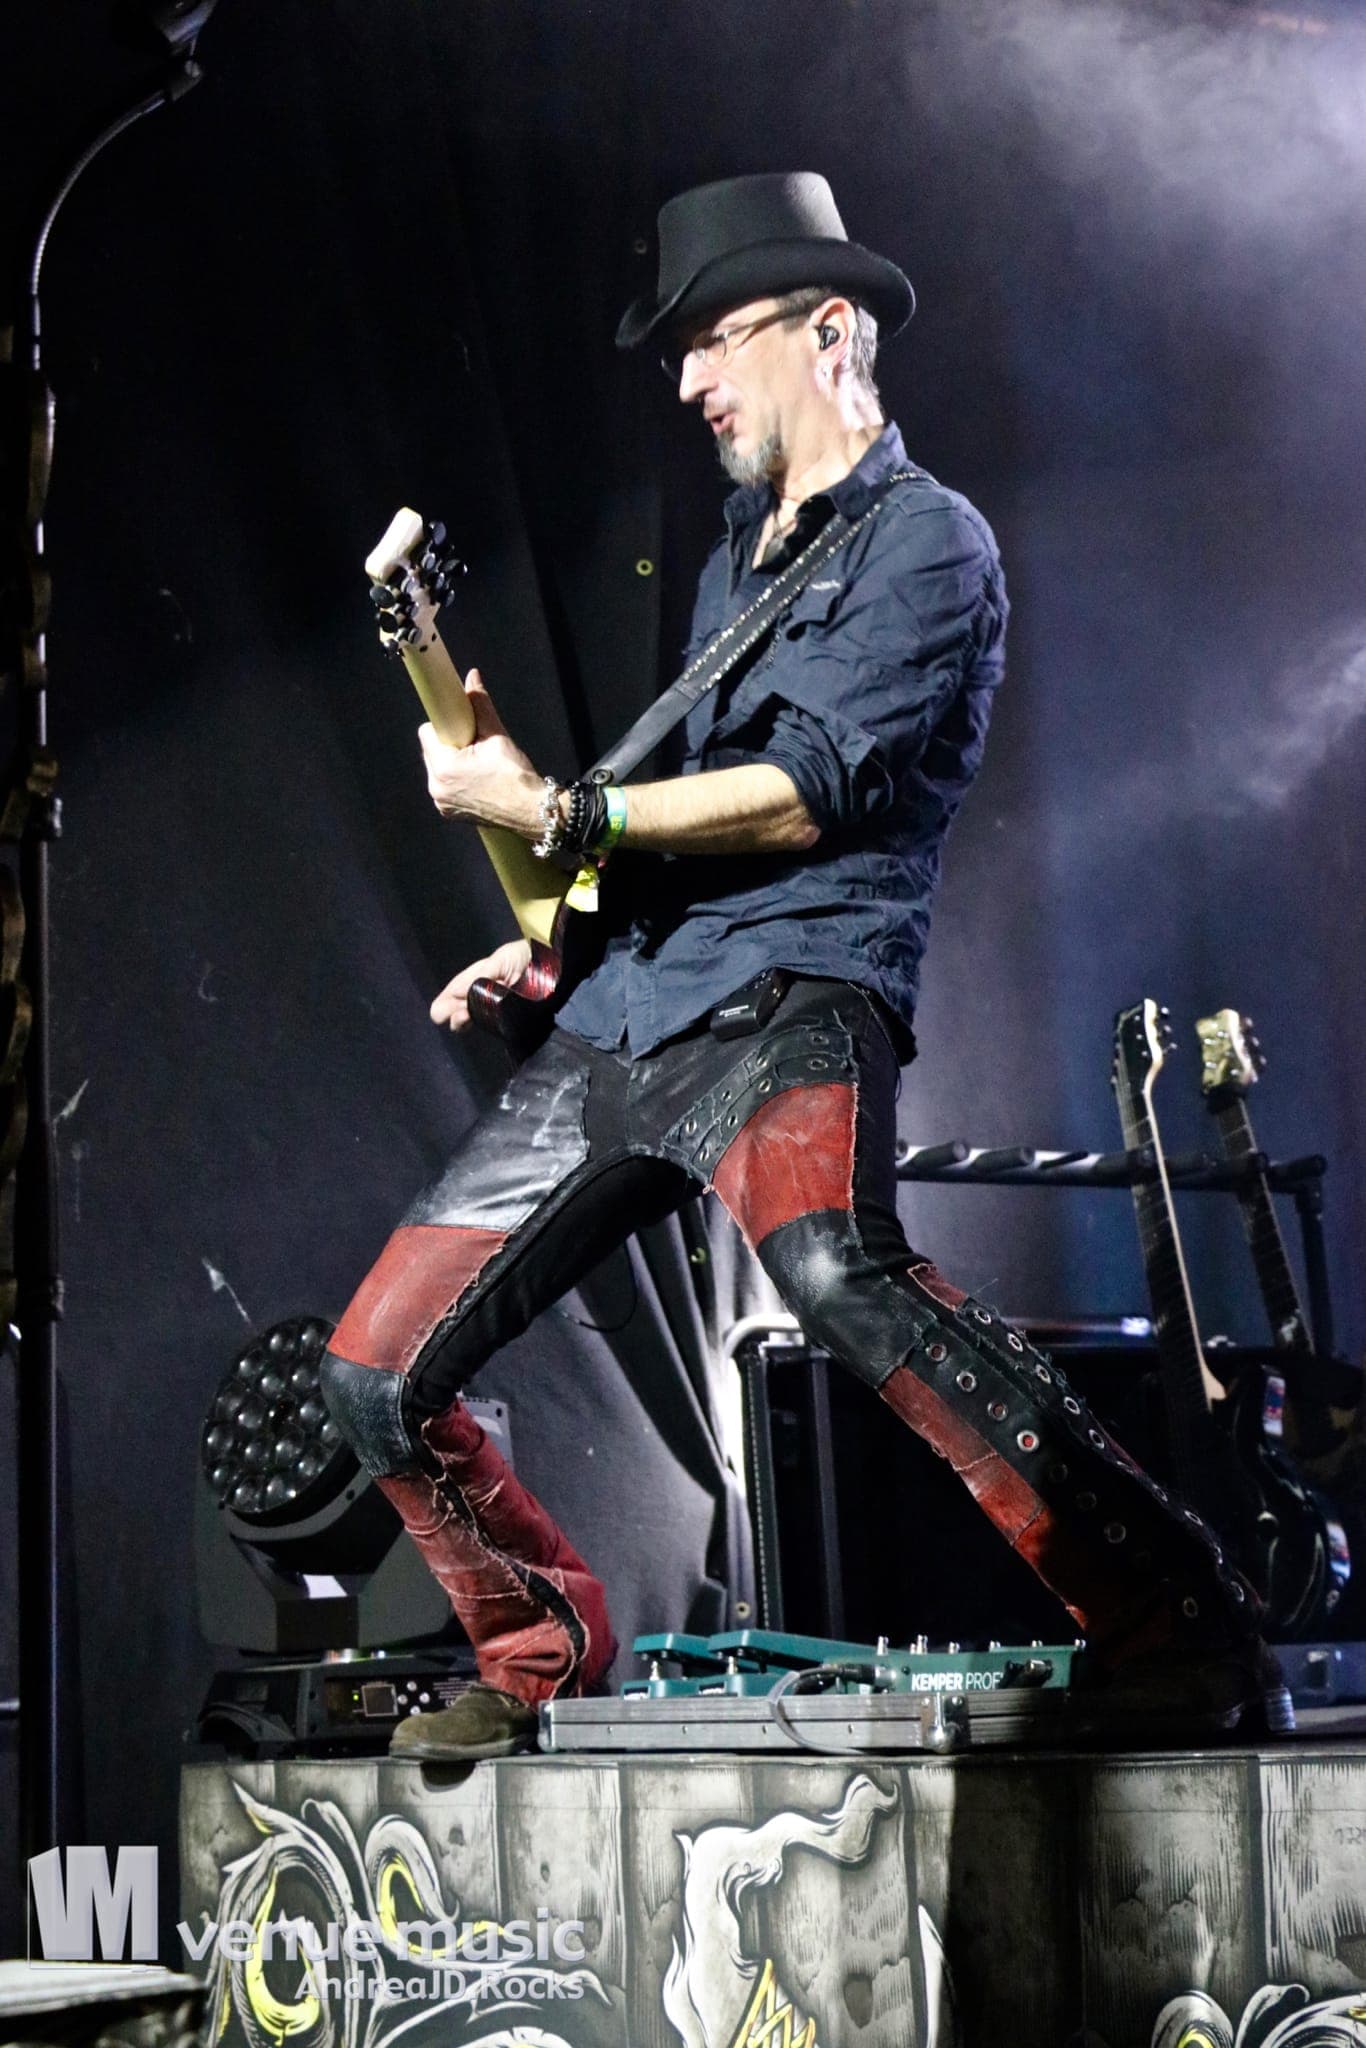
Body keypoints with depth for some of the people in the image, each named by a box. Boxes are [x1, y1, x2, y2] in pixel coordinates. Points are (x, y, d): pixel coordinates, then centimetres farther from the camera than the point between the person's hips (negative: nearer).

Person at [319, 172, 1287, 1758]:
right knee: (377, 1378, 3)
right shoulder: (735, 560, 26)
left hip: (790, 990, -8)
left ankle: (1172, 1627, -33)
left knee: (831, 1268, -40)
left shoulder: (927, 542, -1)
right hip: (628, 1011, 8)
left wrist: (548, 811, -10)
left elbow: (803, 798, -12)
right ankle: (544, 1655, 26)